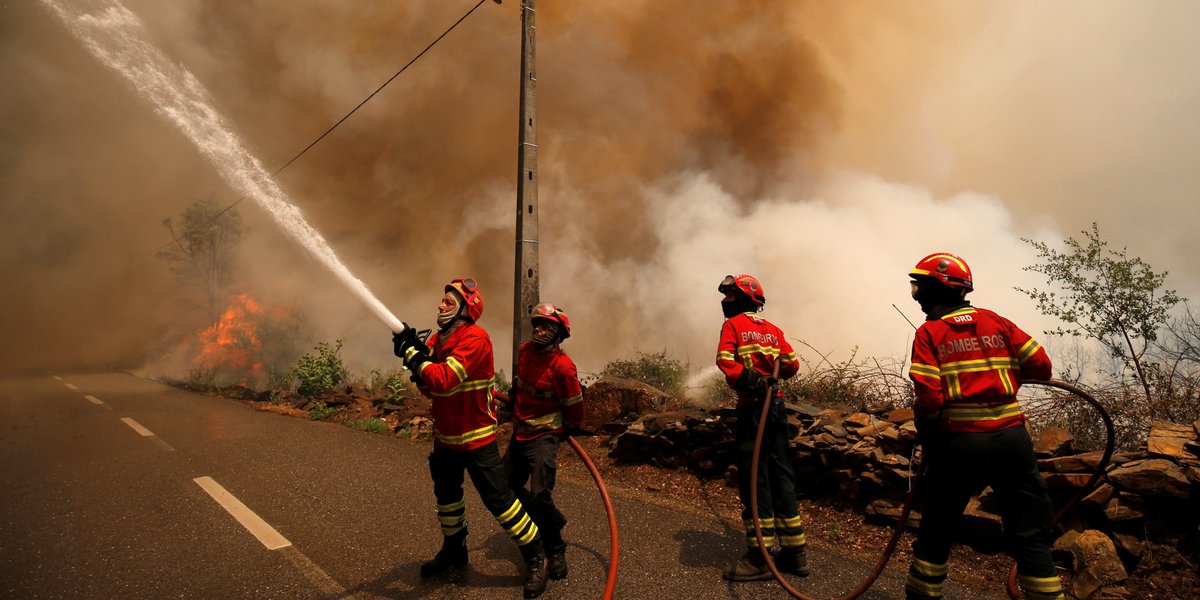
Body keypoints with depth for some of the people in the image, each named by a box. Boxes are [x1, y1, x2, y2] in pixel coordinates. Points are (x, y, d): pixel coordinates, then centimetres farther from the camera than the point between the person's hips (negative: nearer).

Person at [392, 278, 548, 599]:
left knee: (498, 498, -4)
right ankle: (453, 551, 44)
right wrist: (416, 357, -14)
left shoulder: (475, 339, -22)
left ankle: (536, 557, 12)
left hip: (476, 438, -8)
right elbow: (429, 388, 2)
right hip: (445, 437, 8)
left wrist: (412, 353, -27)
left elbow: (443, 379, -32)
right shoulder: (438, 338, 4)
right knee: (446, 494, 22)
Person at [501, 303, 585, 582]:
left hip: (544, 437, -8)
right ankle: (553, 521, 34)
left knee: (540, 495, -14)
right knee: (507, 487, 16)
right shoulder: (525, 350, 0)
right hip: (519, 433, 8)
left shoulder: (562, 366, -22)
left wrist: (566, 431, 2)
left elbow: (575, 407, -11)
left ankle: (555, 551, 9)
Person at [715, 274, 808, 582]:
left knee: (754, 478, -2)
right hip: (777, 406, 6)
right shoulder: (773, 329, 13)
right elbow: (792, 365, 9)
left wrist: (745, 380, -18)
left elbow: (725, 360, -18)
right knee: (781, 475, 12)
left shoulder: (733, 325, -2)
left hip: (752, 407, -6)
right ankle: (794, 553, 19)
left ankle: (760, 558, 2)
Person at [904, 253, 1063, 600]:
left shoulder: (929, 333, -4)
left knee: (936, 531, 14)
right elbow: (1041, 367, 3)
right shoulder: (996, 322, 6)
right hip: (1011, 438, 3)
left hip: (959, 443, -2)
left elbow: (929, 398, -13)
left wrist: (926, 435, 4)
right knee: (1030, 538, 11)